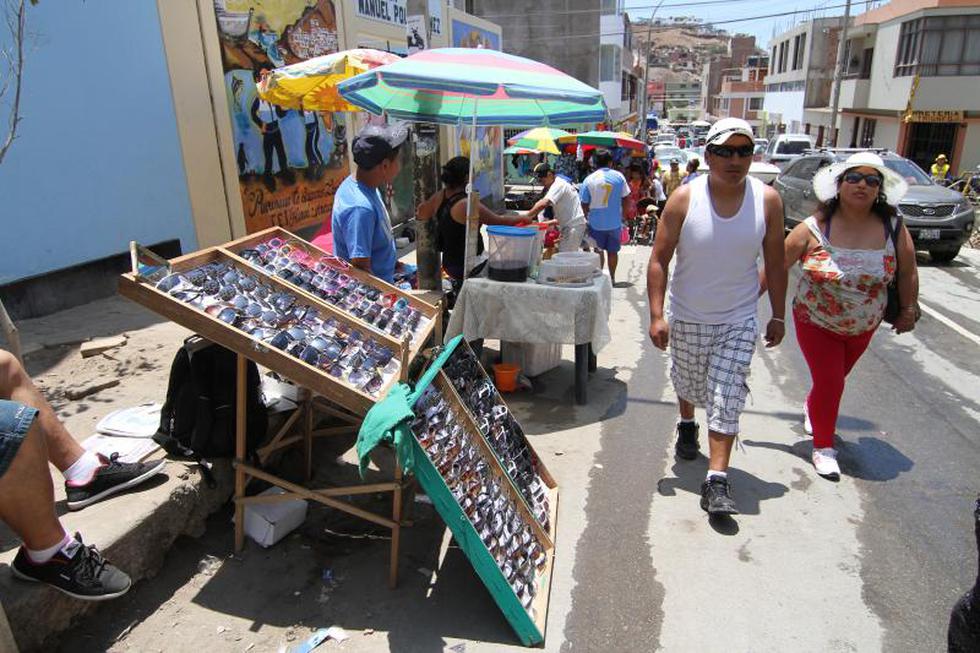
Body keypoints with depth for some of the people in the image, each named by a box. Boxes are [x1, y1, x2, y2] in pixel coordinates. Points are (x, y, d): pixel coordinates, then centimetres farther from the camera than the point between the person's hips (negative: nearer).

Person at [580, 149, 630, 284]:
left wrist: (586, 218, 10)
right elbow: (626, 199, 2)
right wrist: (623, 214, 14)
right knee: (613, 251, 13)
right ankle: (612, 278, 21)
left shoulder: (589, 180, -9)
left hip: (596, 222, -1)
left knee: (598, 251, 13)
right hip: (615, 222, 1)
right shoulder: (619, 176, -3)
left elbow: (584, 204, -5)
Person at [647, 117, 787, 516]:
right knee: (688, 384, 20)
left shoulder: (767, 201, -7)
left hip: (739, 321, 0)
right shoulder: (684, 199, -13)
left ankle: (717, 482, 2)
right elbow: (659, 259, -11)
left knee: (727, 400, -4)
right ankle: (687, 427, 52)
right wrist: (656, 315, -17)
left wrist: (778, 316, 4)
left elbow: (775, 263, 2)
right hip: (687, 317, 0)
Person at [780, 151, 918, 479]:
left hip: (863, 327, 4)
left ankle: (812, 408, 55)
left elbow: (907, 271, 2)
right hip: (816, 323, -4)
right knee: (829, 384, -4)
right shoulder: (814, 229, -19)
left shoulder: (893, 229, -10)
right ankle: (823, 447, 18)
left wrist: (908, 310, 7)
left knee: (836, 378, 21)